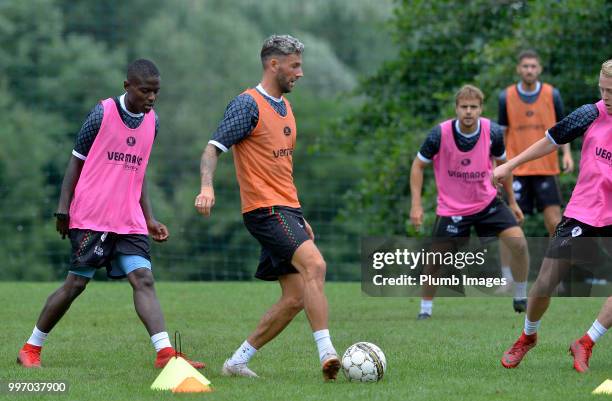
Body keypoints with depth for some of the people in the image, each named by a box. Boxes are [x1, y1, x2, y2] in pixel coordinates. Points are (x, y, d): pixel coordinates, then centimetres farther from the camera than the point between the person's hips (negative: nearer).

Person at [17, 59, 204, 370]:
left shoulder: (152, 121, 10)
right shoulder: (103, 113, -7)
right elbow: (77, 160, -1)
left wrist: (149, 219, 16)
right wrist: (64, 208, -6)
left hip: (129, 222, 5)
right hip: (90, 218, -5)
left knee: (144, 279, -11)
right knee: (76, 283, -1)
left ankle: (165, 353, -22)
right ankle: (30, 349, 15)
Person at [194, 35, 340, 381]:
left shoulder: (285, 106, 19)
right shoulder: (248, 104, -8)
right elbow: (213, 148, -15)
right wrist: (207, 187, -33)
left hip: (287, 210, 9)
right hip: (265, 209, -9)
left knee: (295, 298, 4)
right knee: (315, 264, -27)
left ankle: (238, 362, 13)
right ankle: (327, 354, -34)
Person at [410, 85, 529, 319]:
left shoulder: (493, 132, -11)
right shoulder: (440, 134, -18)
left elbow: (501, 163, 8)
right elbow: (418, 166, -4)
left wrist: (512, 202, 13)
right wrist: (416, 204, -12)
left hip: (487, 201, 2)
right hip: (451, 208, -2)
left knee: (518, 242, -14)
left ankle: (521, 299, 5)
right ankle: (425, 308, 18)